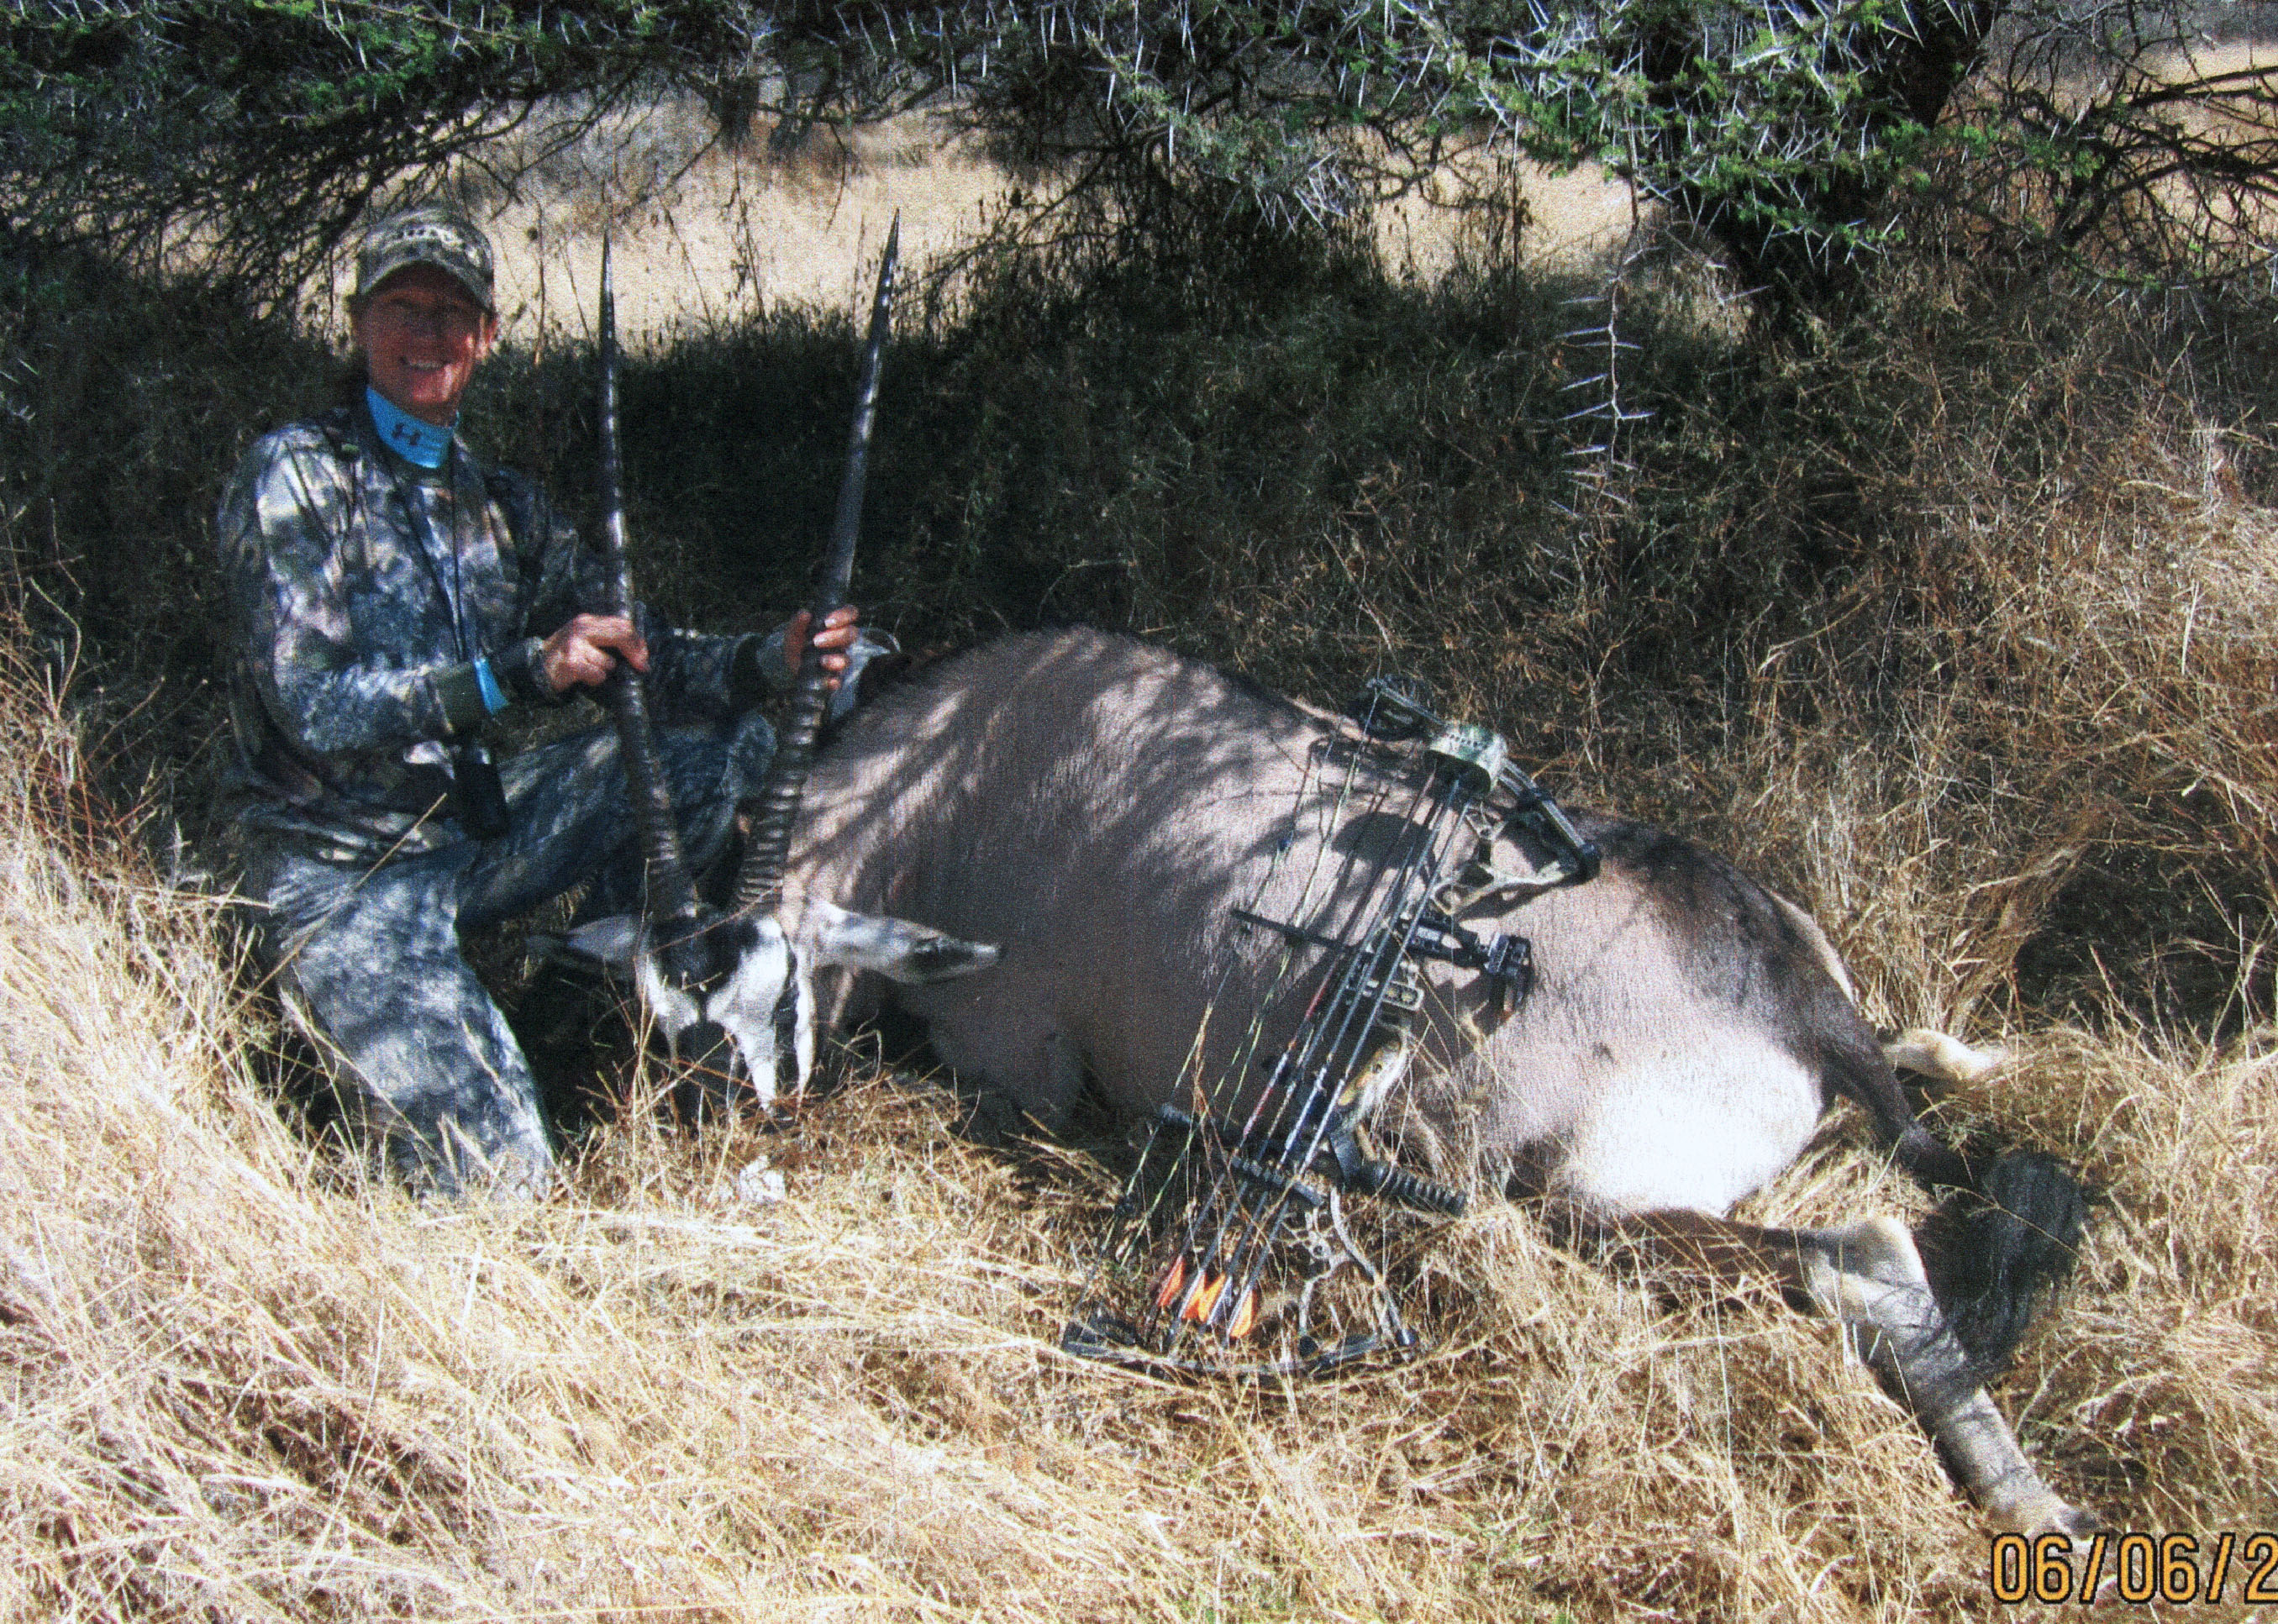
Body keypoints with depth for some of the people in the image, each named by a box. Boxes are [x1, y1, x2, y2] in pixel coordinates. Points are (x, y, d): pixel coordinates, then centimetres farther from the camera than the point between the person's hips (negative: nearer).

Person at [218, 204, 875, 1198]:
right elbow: (313, 706, -21)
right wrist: (518, 674, -33)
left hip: (476, 832, 7)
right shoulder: (293, 479, -11)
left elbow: (637, 655, 6)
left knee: (729, 742, -3)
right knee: (494, 1181, -21)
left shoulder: (502, 506, 10)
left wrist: (768, 662, -15)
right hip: (343, 874, -7)